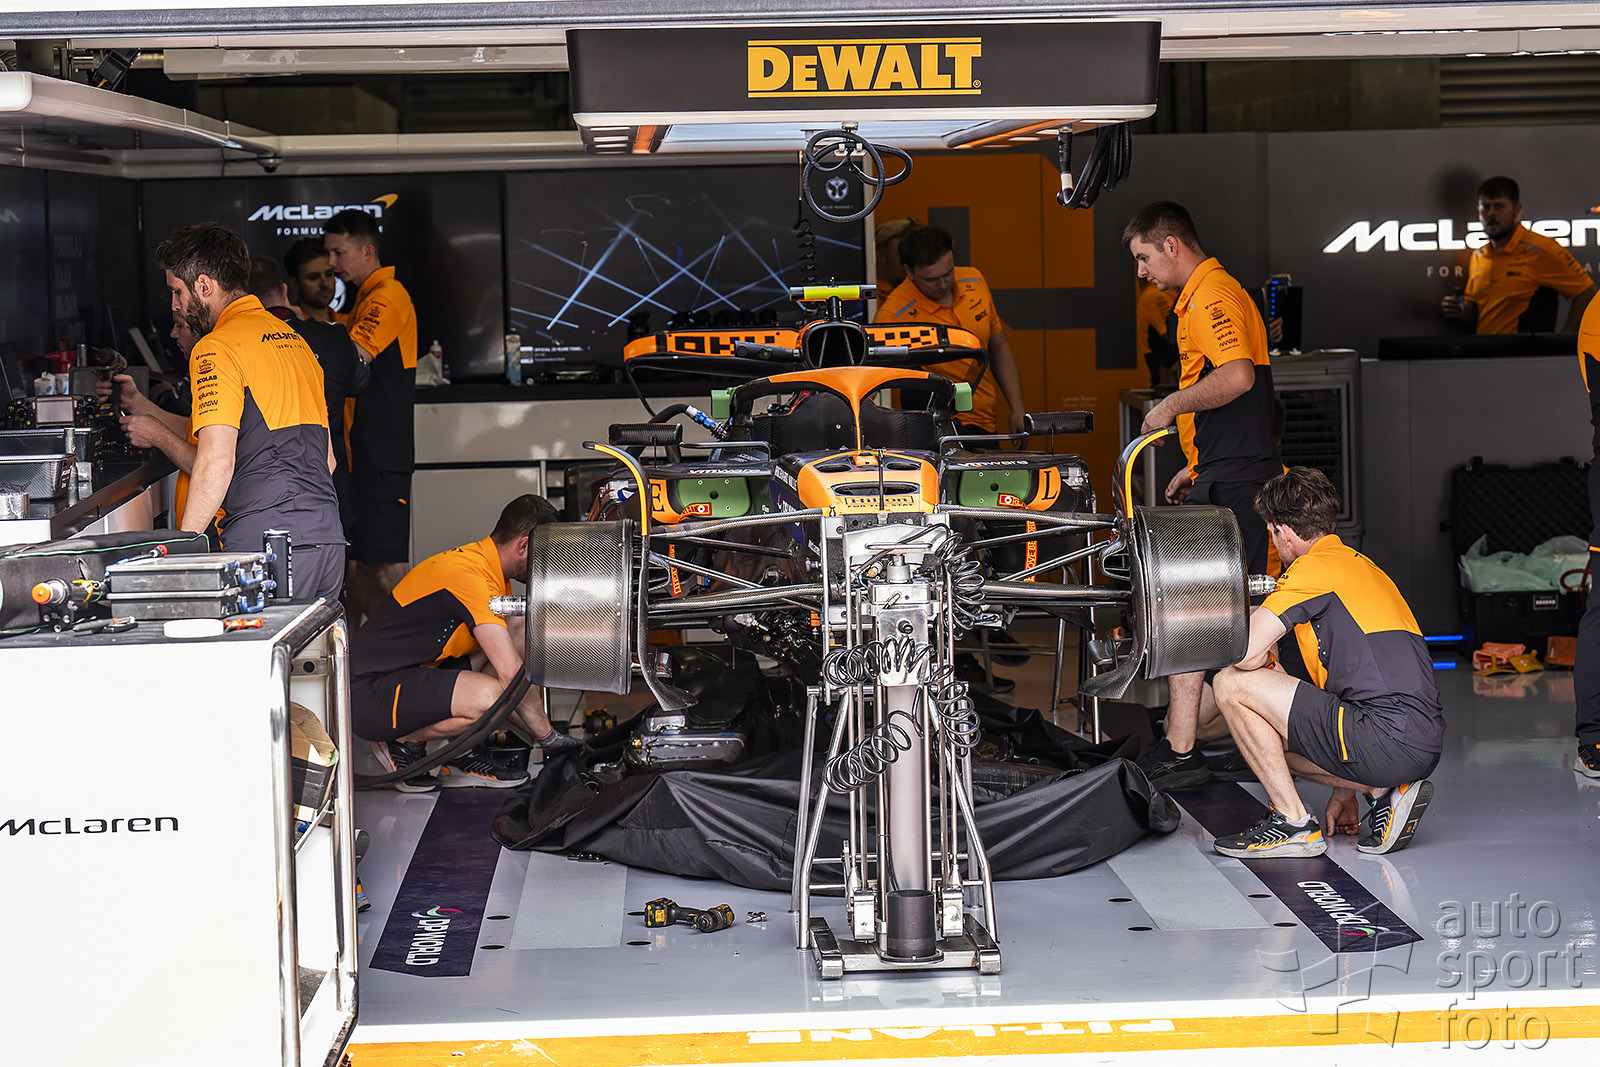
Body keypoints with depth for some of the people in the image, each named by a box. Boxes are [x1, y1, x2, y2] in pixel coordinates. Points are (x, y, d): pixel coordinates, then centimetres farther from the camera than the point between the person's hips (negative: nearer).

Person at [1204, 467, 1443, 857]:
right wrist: (1344, 789, 32)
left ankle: (1295, 824, 1)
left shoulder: (1315, 566, -4)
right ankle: (1383, 792, 9)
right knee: (1270, 736, 25)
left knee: (1231, 685, -4)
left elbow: (1246, 653, -14)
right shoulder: (1360, 564, 25)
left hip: (1388, 743, -9)